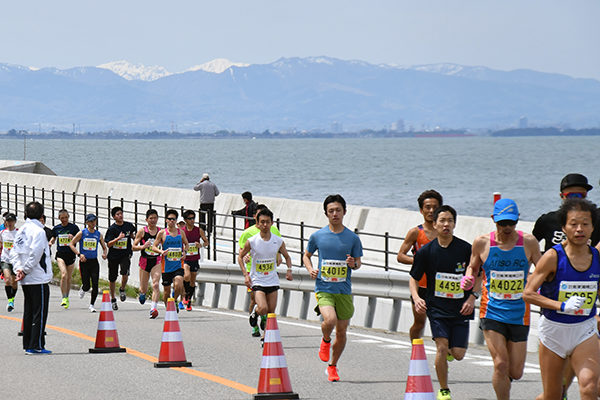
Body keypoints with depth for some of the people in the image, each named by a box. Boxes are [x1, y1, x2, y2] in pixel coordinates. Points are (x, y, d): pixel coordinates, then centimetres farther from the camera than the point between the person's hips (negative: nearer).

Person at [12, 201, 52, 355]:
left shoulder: (21, 231, 12)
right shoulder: (38, 231, -12)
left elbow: (14, 253, 8)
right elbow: (35, 253, -21)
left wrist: (18, 269, -2)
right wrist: (25, 270, -13)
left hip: (26, 280, 8)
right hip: (39, 279, -8)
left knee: (29, 312, 12)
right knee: (39, 313, -4)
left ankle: (28, 345, 14)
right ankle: (36, 346, -5)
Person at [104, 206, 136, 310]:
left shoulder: (129, 225, 1)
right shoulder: (112, 228, -9)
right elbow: (108, 244, -13)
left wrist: (134, 236, 5)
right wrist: (118, 238, -24)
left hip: (125, 254, 1)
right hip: (113, 256, -1)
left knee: (125, 273, -22)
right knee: (112, 278, 10)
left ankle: (122, 289, 9)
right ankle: (113, 299, 30)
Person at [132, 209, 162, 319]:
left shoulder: (161, 231, 4)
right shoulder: (142, 231, -1)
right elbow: (133, 247, -1)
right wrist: (143, 246, -19)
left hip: (157, 261, 0)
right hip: (144, 261, 0)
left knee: (155, 285, -21)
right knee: (143, 288, 11)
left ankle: (153, 308, -26)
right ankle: (142, 293, 50)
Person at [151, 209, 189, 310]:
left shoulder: (181, 232, 5)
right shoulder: (162, 233, -2)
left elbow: (186, 244, 21)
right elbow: (154, 247, 1)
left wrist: (184, 252, 0)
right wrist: (161, 251, -19)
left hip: (178, 265, 1)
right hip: (166, 266, -1)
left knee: (178, 285, -22)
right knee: (167, 290, 7)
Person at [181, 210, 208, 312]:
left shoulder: (199, 230, 1)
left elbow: (206, 242, 9)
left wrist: (201, 245, -11)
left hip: (195, 259, 2)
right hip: (185, 258, -2)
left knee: (192, 281, 9)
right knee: (187, 276, -26)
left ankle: (189, 301, 26)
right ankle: (186, 295, -1)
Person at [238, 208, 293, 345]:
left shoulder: (278, 241, -4)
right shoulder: (251, 242, -11)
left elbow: (287, 256, 13)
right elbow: (240, 256, 3)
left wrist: (289, 270, -5)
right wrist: (245, 274, -8)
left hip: (272, 281, 3)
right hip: (257, 281, -3)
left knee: (271, 312, 6)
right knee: (263, 309, -20)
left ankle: (265, 337, 22)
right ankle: (255, 312, 15)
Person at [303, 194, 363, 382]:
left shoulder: (352, 238, 2)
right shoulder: (317, 236, 2)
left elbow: (358, 262, 12)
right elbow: (306, 256, 17)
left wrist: (354, 264, -11)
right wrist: (311, 269, -3)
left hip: (344, 290, 2)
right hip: (323, 288, -2)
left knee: (341, 330, 6)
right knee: (330, 319, -27)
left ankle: (332, 366, 27)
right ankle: (325, 341, 8)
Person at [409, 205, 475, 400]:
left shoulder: (466, 249, -4)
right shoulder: (426, 251, -2)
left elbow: (478, 276, 8)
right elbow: (414, 278, 8)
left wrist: (472, 298, -5)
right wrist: (416, 297, -9)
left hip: (461, 309, 1)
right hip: (437, 307, -1)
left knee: (458, 354, -4)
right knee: (442, 347, -16)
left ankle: (450, 350, 35)